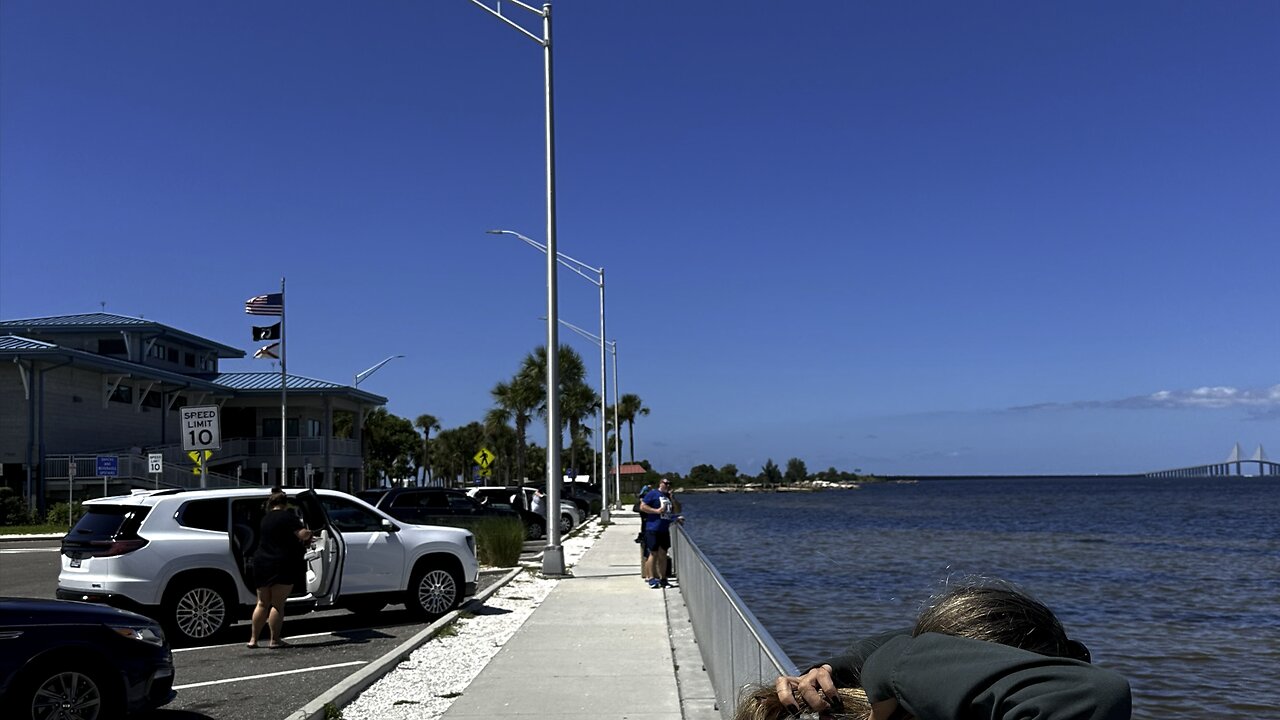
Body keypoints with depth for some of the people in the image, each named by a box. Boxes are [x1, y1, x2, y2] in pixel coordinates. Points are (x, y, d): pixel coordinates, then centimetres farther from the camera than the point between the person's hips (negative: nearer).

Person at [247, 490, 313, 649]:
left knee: (262, 604, 14)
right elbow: (303, 534, -19)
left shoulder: (265, 518, 14)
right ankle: (275, 640, -1)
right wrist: (308, 534, 5)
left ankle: (253, 638, 14)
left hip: (261, 563, 6)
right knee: (278, 604, -2)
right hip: (282, 565, -6)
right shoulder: (288, 516, -8)